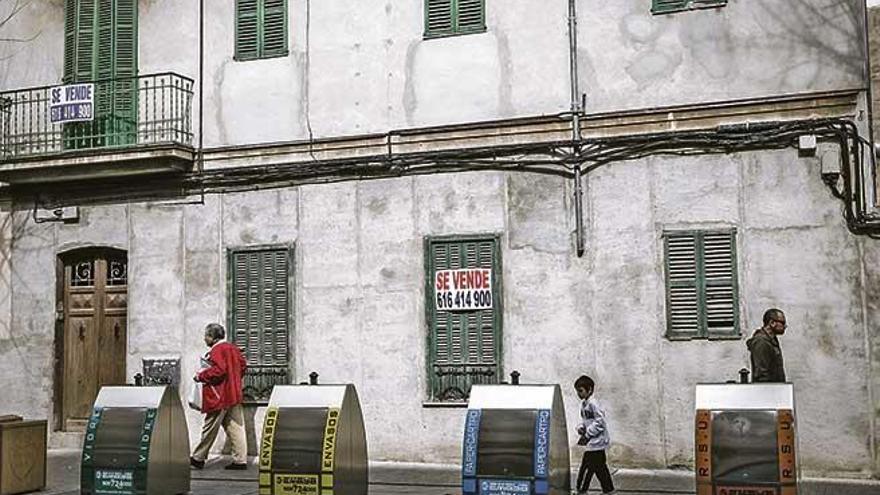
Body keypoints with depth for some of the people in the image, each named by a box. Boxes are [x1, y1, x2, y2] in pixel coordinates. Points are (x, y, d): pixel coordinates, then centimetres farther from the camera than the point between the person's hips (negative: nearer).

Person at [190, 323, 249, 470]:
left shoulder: (216, 350, -14)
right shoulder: (232, 348, 13)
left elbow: (218, 370, -24)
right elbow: (243, 365, 18)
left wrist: (201, 376, -11)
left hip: (219, 397, -8)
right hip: (234, 395, 8)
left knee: (210, 428, 3)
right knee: (236, 428, 6)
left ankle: (198, 458, 14)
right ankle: (240, 460, 5)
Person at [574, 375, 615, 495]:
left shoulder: (593, 403, -19)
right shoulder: (583, 404, 9)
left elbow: (600, 422, -22)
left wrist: (587, 435, -19)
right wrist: (581, 428, -1)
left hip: (596, 441, -9)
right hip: (595, 441, 9)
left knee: (586, 467, -5)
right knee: (600, 467, 15)